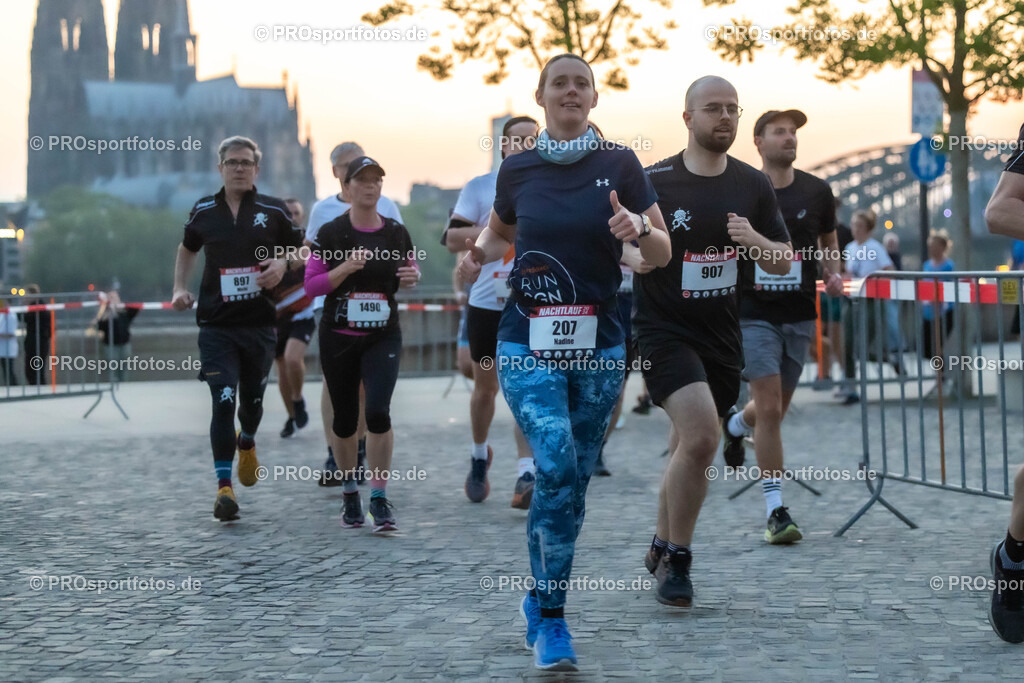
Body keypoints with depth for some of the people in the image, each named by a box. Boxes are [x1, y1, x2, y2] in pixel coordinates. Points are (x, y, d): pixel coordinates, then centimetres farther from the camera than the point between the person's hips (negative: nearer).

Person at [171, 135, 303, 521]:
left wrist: (283, 264, -10)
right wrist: (180, 289, 9)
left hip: (260, 324, 1)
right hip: (216, 326, -1)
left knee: (252, 399, 14)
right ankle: (224, 486, -9)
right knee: (223, 402, -12)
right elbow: (187, 249, 22)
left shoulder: (274, 211, 0)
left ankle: (247, 443, 49)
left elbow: (301, 250, 11)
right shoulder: (203, 212, 4)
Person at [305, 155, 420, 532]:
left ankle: (379, 499, -9)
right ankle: (350, 493, 27)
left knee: (378, 412, -16)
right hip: (338, 338, 0)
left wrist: (411, 277, -7)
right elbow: (311, 284, -5)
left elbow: (410, 271, 16)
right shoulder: (330, 233, -4)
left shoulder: (396, 232, 2)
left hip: (383, 336, 0)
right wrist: (345, 268, -20)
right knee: (345, 418, 8)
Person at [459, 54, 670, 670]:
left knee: (575, 479, 8)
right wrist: (481, 252, 0)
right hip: (529, 342, -1)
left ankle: (541, 601, 29)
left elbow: (663, 254, -1)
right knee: (556, 466, -19)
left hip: (598, 344, 1)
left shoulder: (620, 164, 0)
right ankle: (551, 621, -9)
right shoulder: (517, 169, 4)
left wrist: (637, 229, -23)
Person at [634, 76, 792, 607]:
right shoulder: (652, 183, -6)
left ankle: (663, 548, 34)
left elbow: (782, 264, 8)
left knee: (689, 447, 12)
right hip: (665, 329, -5)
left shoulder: (754, 186, 6)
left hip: (722, 334, 5)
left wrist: (755, 240, -13)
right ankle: (677, 561, -7)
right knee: (701, 434, -22)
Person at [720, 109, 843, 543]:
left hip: (800, 316, 4)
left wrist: (832, 273, 1)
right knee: (770, 409, -13)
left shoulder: (816, 192, 3)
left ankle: (734, 425, 51)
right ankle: (775, 511, -7)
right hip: (754, 314, -4)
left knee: (777, 408, 15)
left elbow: (828, 239, 19)